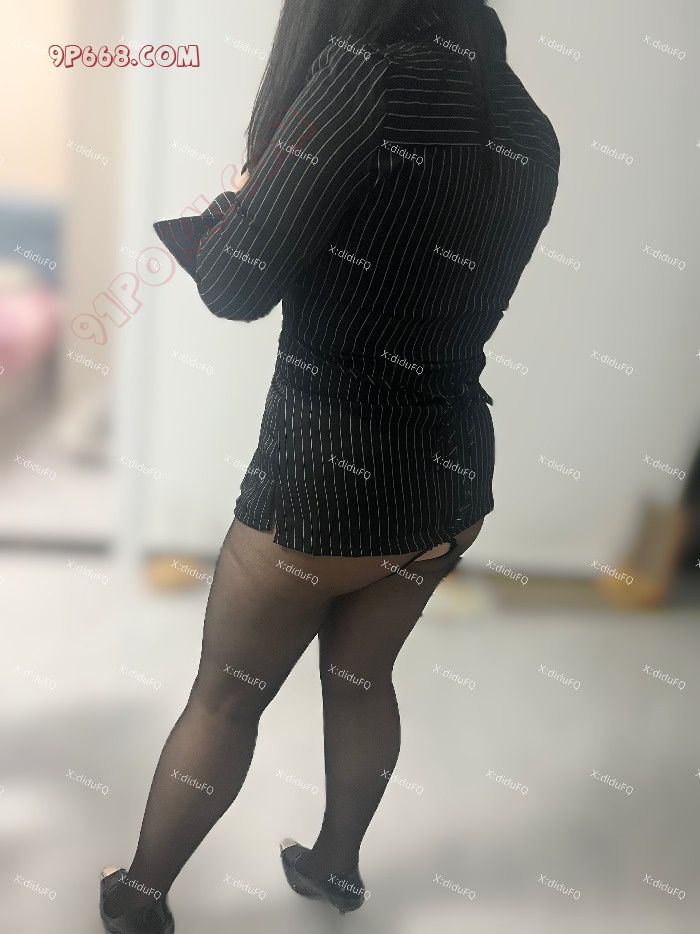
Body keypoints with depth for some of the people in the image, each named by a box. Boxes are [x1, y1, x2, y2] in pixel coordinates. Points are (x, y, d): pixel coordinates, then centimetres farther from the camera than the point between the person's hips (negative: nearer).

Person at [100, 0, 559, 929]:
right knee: (361, 679, 26)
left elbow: (236, 285, -16)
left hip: (326, 474, -6)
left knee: (225, 698, 13)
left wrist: (238, 195, 5)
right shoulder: (527, 127, 3)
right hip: (453, 475, 7)